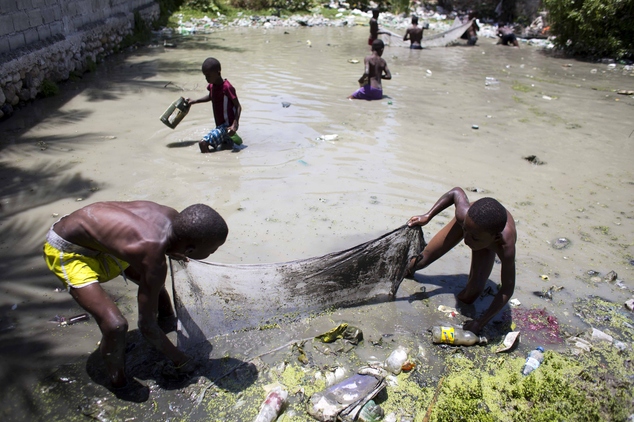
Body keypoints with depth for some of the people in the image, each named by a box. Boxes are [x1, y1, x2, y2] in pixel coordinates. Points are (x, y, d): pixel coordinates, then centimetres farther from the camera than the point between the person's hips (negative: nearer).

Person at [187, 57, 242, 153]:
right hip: (219, 126, 9)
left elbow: (238, 106, -18)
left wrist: (235, 124, -28)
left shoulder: (227, 87, -21)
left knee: (203, 143, -22)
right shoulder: (212, 86, 4)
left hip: (227, 126, -9)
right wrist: (194, 101, 24)